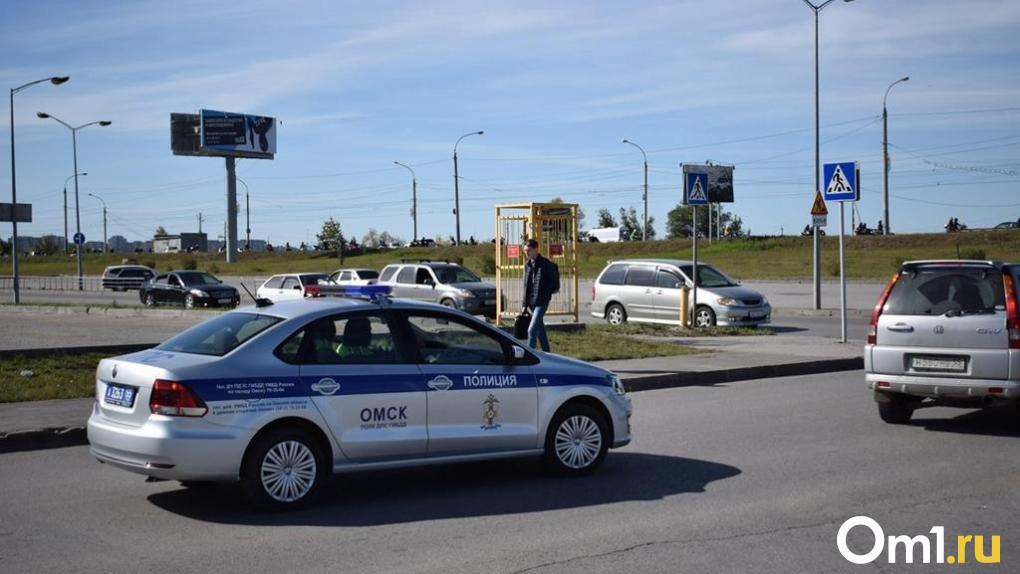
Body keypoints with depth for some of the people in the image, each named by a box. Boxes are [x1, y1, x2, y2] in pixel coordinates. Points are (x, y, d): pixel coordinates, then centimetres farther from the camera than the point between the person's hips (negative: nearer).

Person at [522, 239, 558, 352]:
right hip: (531, 303, 7)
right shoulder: (527, 265, 10)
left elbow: (555, 284, -6)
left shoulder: (546, 264, -10)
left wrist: (545, 295, -11)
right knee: (540, 330, 15)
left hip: (541, 303, -7)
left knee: (532, 329, -15)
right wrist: (525, 305, 12)